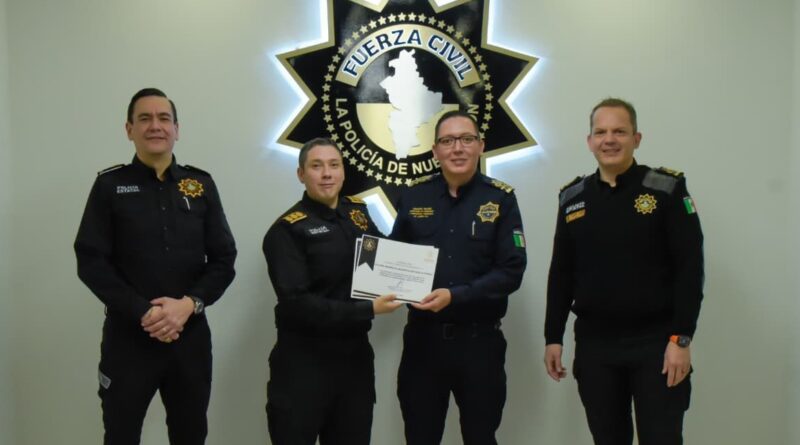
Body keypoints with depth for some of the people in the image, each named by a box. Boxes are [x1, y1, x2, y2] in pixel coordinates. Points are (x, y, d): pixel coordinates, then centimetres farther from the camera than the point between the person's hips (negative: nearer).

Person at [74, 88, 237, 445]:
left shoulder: (201, 184, 6)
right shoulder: (110, 186, 1)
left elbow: (223, 259, 3)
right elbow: (91, 261, -6)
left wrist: (189, 304, -13)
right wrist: (142, 313, -15)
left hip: (191, 334, 2)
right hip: (128, 336, -2)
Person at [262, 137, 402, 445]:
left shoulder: (357, 213, 7)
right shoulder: (287, 230, -11)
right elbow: (297, 304, -20)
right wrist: (367, 310, -21)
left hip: (356, 354, 6)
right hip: (304, 363, -6)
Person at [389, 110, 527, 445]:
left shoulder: (501, 198, -4)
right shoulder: (414, 197, 4)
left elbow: (511, 271, -11)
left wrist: (455, 296, -21)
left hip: (479, 338, -2)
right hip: (422, 336, 2)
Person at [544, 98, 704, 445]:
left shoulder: (667, 189, -4)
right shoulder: (572, 198, 7)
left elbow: (689, 268, -8)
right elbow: (561, 274, 10)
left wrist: (681, 338, -13)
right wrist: (553, 337, 7)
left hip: (655, 342, -3)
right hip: (593, 344, 3)